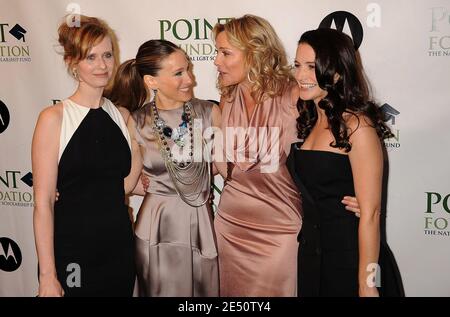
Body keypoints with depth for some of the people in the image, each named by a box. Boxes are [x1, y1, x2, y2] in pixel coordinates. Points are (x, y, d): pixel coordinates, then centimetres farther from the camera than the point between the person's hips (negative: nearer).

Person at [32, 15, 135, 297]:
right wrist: (47, 275, -14)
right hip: (73, 254, -4)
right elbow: (43, 202, -12)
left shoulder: (121, 115, 5)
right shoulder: (54, 118, -9)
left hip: (121, 247, 5)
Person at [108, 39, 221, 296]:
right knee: (160, 290, 13)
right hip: (156, 225, 0)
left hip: (200, 223, 1)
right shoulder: (136, 123, -5)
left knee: (203, 289, 14)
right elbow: (128, 181, 2)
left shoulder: (210, 113, -5)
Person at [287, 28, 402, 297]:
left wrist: (367, 284, -19)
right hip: (310, 255, 7)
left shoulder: (357, 125, -17)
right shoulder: (309, 120, 6)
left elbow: (370, 213, -19)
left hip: (348, 261, -7)